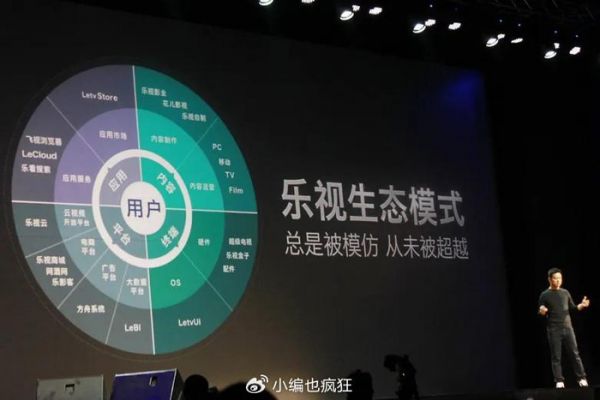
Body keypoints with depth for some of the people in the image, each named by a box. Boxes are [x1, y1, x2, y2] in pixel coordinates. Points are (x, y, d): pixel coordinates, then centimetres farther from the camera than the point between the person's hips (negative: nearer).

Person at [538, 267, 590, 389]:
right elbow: (540, 313, 1)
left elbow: (572, 308, 15)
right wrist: (542, 312, -22)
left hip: (567, 327, 3)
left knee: (574, 354, 1)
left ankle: (582, 378, 7)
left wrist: (581, 305, -3)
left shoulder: (565, 293, 10)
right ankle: (559, 381, 2)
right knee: (556, 356, -1)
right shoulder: (545, 295, 0)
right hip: (553, 330, -3)